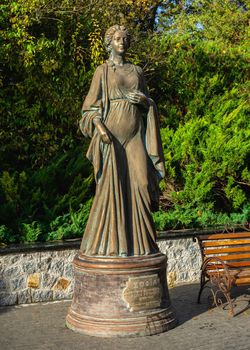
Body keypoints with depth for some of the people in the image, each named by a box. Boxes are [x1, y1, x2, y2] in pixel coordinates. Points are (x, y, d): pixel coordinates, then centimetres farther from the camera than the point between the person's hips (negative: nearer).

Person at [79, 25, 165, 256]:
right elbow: (91, 106, 0)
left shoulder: (137, 71, 18)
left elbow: (148, 105, 20)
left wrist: (144, 100, -4)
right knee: (112, 184, -8)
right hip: (112, 130, -3)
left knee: (139, 182, -6)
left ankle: (138, 241, 3)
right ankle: (107, 240, 0)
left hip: (134, 133, 4)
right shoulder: (103, 71, 6)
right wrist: (100, 128, -17)